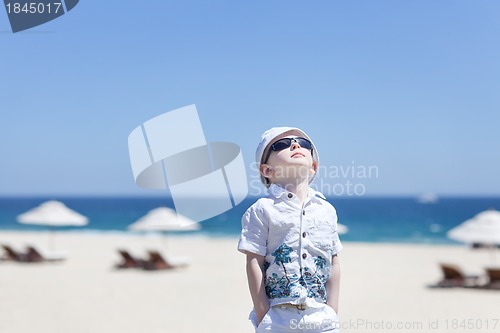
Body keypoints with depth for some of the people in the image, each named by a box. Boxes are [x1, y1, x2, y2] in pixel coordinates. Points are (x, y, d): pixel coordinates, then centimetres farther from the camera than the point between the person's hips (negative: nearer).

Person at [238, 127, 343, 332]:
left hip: (321, 316, 4)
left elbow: (333, 265, 11)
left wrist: (332, 313, 8)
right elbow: (254, 263, -7)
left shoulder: (327, 211, 8)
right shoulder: (263, 210, -6)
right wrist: (263, 316, -9)